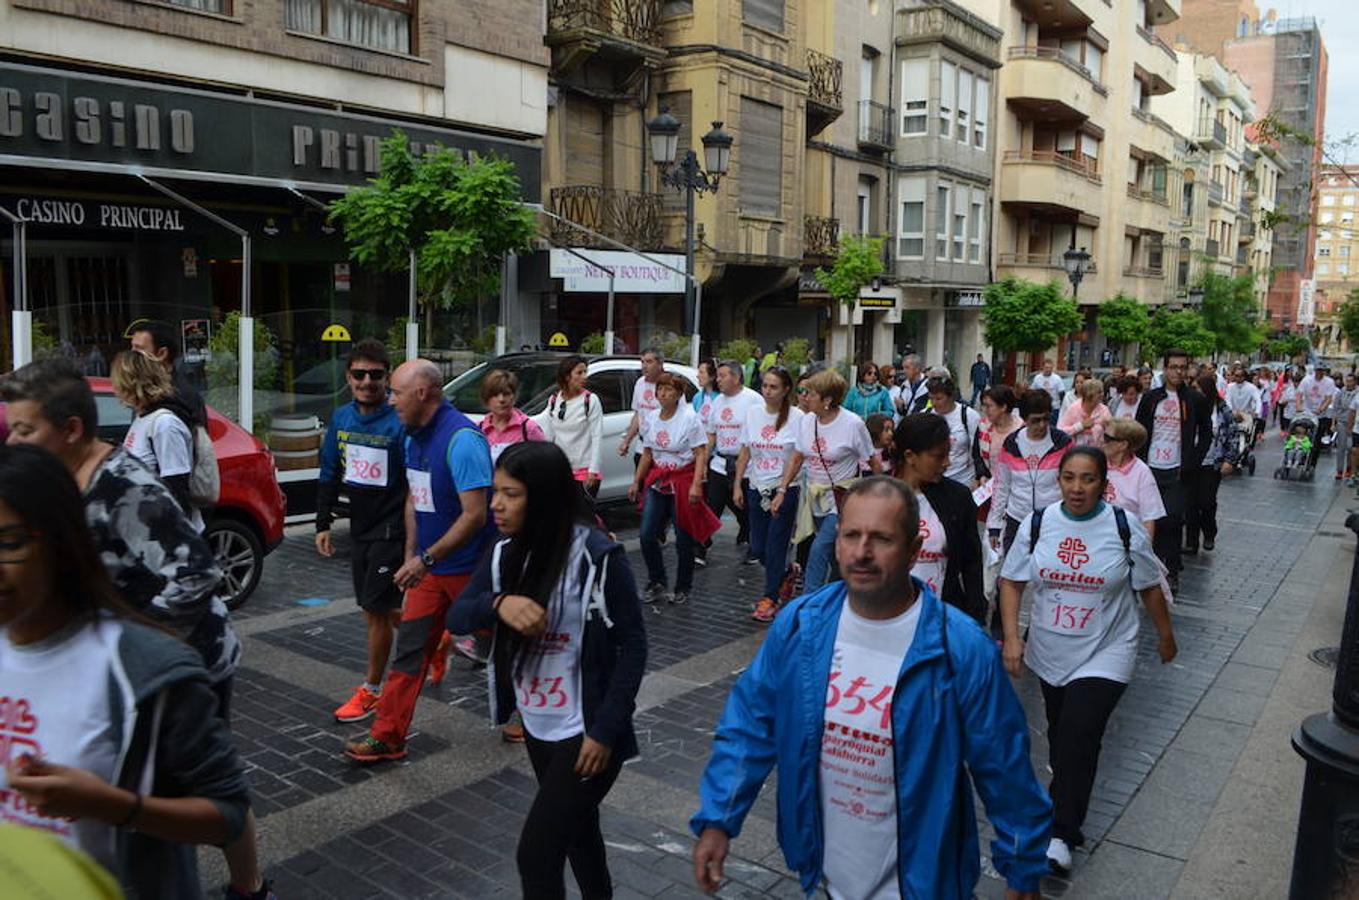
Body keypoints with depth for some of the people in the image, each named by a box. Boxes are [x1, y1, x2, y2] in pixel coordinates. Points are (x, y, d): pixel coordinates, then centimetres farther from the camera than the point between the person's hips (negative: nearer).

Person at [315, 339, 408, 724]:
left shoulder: (399, 423, -17)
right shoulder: (341, 418, 5)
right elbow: (329, 475, 14)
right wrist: (323, 524, 12)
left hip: (391, 531, -7)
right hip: (360, 530, 7)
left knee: (377, 610, -3)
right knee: (377, 610, 12)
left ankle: (372, 689, 17)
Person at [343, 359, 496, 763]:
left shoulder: (461, 438, -23)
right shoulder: (414, 437, 6)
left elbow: (475, 514, -27)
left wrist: (426, 558, -25)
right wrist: (412, 555, 11)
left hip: (471, 567, -8)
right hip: (431, 565, 8)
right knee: (410, 648, 7)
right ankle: (388, 735, 15)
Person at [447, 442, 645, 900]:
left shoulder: (598, 556, -21)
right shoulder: (506, 553, -2)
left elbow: (632, 646, -16)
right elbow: (457, 617, -8)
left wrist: (605, 731, -18)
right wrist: (498, 603, -29)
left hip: (587, 732, -7)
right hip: (537, 727, 7)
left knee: (536, 854, -5)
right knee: (576, 829, 25)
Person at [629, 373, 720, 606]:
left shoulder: (689, 418, -10)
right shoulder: (651, 418, 6)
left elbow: (701, 454, -13)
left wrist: (696, 485, -22)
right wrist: (636, 481, 12)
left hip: (683, 480, -5)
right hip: (657, 481, 5)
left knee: (683, 540, 3)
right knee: (647, 535, -2)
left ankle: (682, 590, 19)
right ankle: (656, 584, 16)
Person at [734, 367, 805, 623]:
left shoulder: (796, 417, -10)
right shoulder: (753, 413, 3)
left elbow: (797, 459, -12)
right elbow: (745, 453, 9)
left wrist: (781, 492, -16)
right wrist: (737, 484, 4)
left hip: (785, 489, -5)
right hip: (757, 487, 5)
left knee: (775, 546, -2)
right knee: (758, 548, 9)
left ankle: (770, 598, 12)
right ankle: (785, 573, 36)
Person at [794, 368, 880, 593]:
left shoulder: (853, 424, -15)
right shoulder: (806, 421, 0)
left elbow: (873, 461, -6)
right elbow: (798, 457, 9)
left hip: (843, 497, -5)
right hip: (815, 496, 5)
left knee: (819, 550, -14)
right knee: (834, 554, 13)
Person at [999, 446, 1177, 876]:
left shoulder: (1124, 529, -11)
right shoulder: (1037, 523, -6)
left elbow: (1149, 587, 1)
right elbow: (1011, 581, -1)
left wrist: (1166, 636, 11)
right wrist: (1012, 636, -10)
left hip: (1104, 655, -3)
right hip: (1049, 651, 3)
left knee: (1079, 739, -12)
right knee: (1059, 732, 20)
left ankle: (1060, 834, -6)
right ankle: (1066, 787, 46)